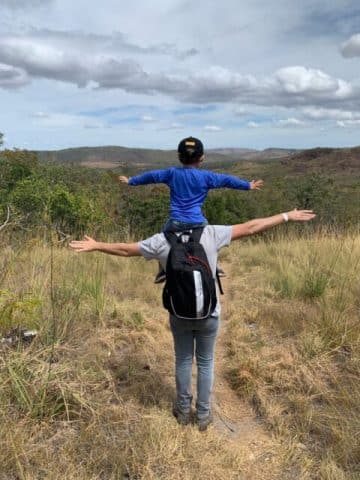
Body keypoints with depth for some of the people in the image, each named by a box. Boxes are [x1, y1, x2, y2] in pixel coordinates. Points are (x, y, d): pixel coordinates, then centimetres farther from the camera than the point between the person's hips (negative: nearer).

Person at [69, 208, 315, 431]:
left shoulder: (162, 241, -10)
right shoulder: (212, 234, -14)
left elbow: (125, 249, 1)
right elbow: (250, 227, -9)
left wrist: (96, 246, 17)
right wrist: (288, 216, -1)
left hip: (179, 313, 1)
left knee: (183, 361, 20)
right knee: (206, 363, 17)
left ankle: (184, 410, 36)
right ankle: (204, 414, 30)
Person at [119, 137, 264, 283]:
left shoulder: (172, 173, 6)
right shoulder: (206, 176, 2)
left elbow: (151, 176, 15)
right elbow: (227, 180, 9)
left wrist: (131, 181, 28)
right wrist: (248, 185, 19)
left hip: (176, 222, 0)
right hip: (197, 221, 0)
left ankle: (163, 270, 13)